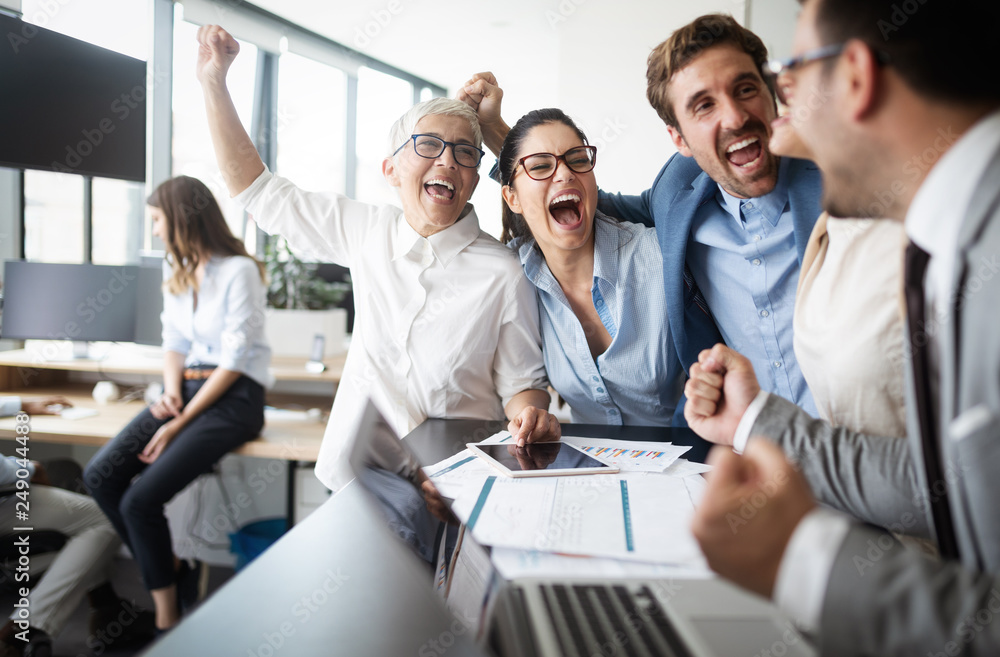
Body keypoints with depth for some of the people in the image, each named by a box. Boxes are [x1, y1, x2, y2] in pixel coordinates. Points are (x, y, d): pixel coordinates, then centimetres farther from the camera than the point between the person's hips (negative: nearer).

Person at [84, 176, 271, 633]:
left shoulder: (239, 271, -12)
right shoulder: (175, 273, 14)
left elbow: (234, 361, -15)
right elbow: (174, 344, 16)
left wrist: (179, 423, -16)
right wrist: (171, 393, -5)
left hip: (235, 395, -8)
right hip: (189, 387, 8)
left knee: (141, 500, -20)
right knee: (100, 475, -12)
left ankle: (167, 620, -2)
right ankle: (173, 573, 2)